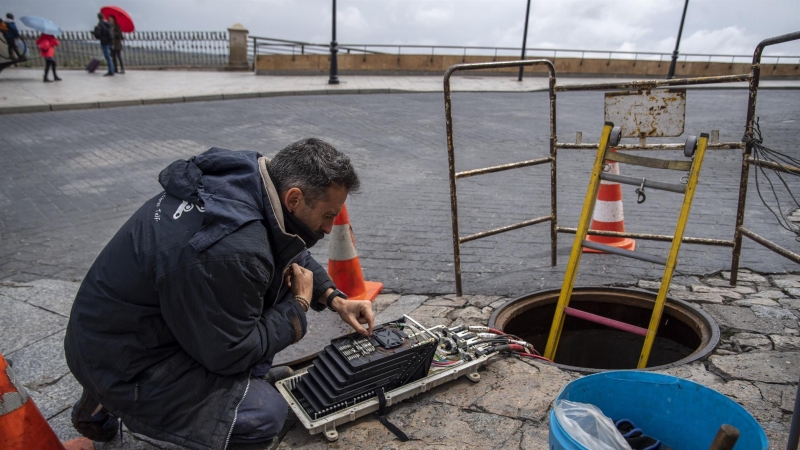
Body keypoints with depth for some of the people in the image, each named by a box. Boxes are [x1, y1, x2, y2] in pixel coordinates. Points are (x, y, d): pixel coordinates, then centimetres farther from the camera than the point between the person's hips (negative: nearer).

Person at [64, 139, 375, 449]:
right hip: (121, 363, -8)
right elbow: (230, 353, -21)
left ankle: (250, 377, 14)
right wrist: (299, 305, -10)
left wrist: (332, 298, 1)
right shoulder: (232, 251, -36)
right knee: (266, 415, -12)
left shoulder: (247, 175, -8)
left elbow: (288, 250, 11)